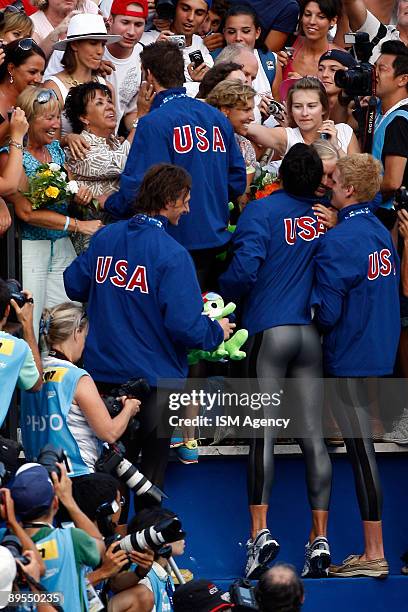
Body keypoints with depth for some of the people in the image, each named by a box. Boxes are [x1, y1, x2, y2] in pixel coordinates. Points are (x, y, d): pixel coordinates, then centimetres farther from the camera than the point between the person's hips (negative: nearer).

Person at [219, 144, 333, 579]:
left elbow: (245, 269, -14)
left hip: (270, 331, -3)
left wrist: (222, 295, 3)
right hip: (314, 333, 3)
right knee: (313, 437, 2)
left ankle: (260, 532, -11)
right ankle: (319, 539, 0)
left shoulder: (262, 211, -5)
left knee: (263, 432, -3)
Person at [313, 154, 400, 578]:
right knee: (362, 447, 14)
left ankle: (374, 555, -2)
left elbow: (326, 312, -17)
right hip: (381, 353, 8)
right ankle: (373, 553, 17)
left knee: (361, 450, -4)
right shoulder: (382, 233, 8)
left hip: (349, 359, -8)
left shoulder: (337, 242, -17)